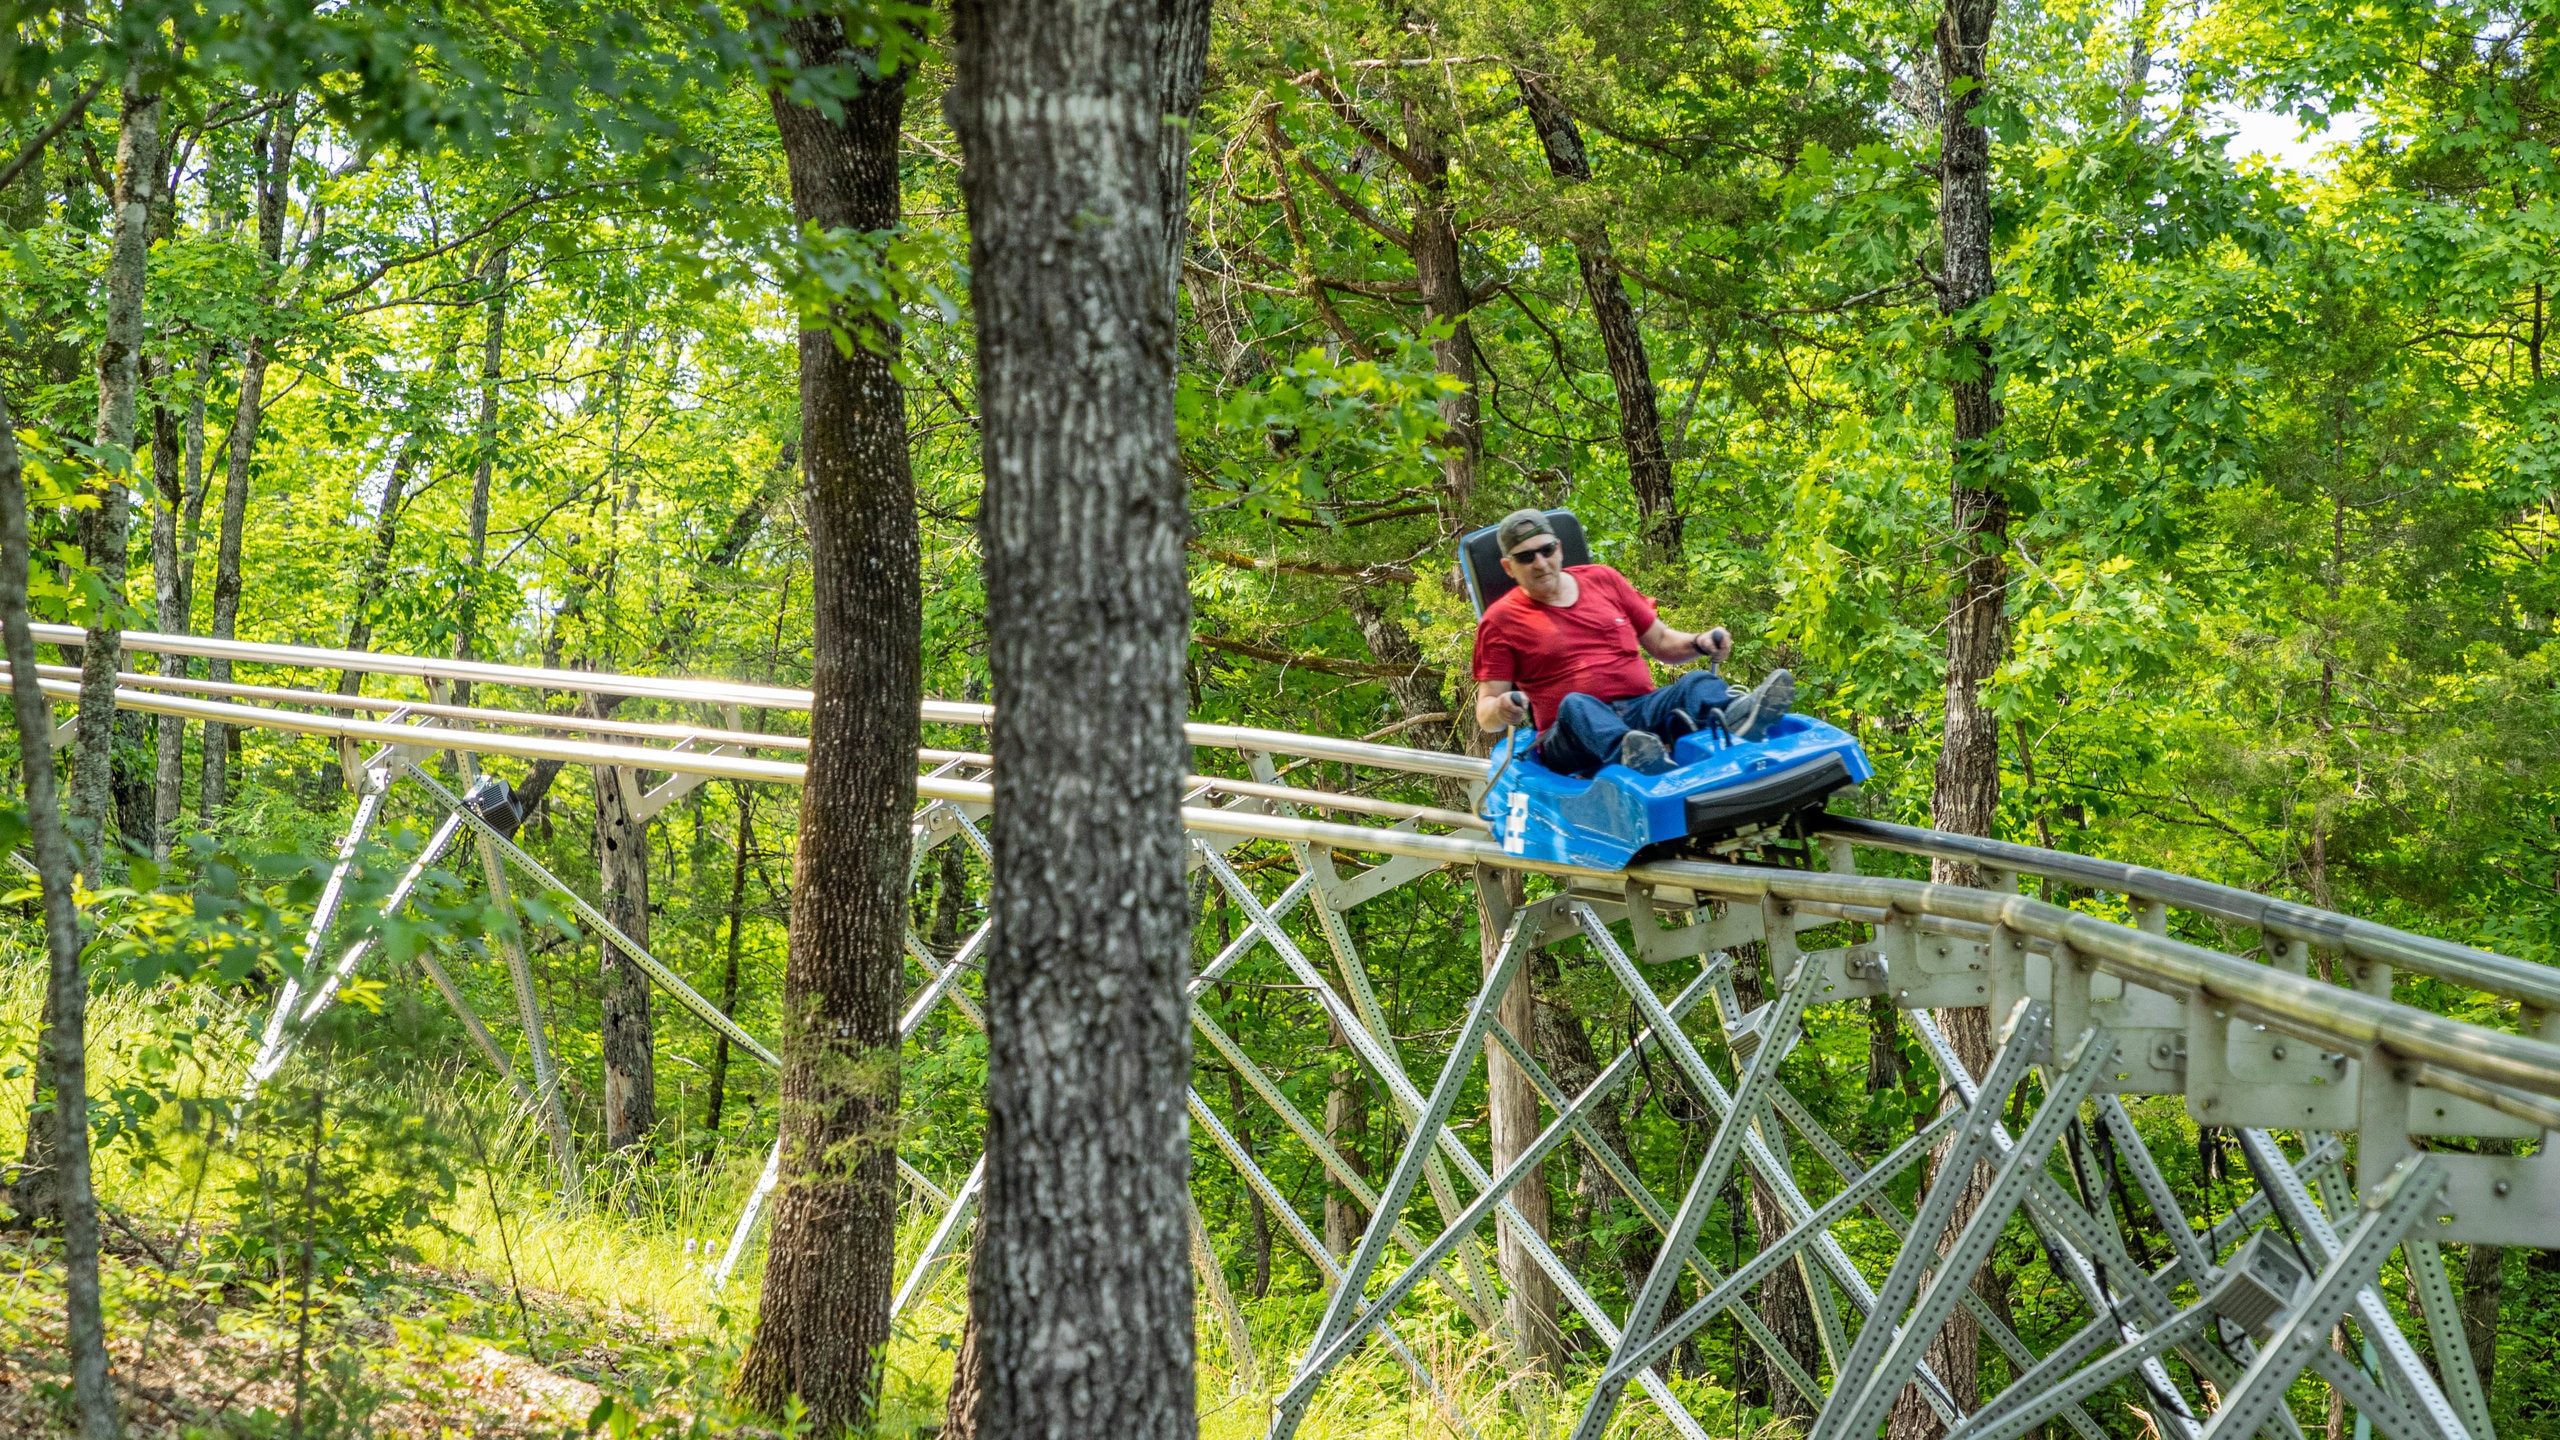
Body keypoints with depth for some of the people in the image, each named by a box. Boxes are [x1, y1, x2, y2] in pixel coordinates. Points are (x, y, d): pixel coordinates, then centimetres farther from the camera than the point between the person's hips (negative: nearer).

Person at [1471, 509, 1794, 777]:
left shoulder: (1603, 580, 20)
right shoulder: (1501, 620, 10)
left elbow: (1661, 643, 25)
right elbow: (1485, 713, 6)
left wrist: (1700, 644, 3)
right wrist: (1501, 710, -19)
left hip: (1644, 711, 4)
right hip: (1568, 739, -4)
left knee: (1698, 682, -23)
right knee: (1576, 706, -36)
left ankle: (1737, 718, -62)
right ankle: (1631, 754, -72)